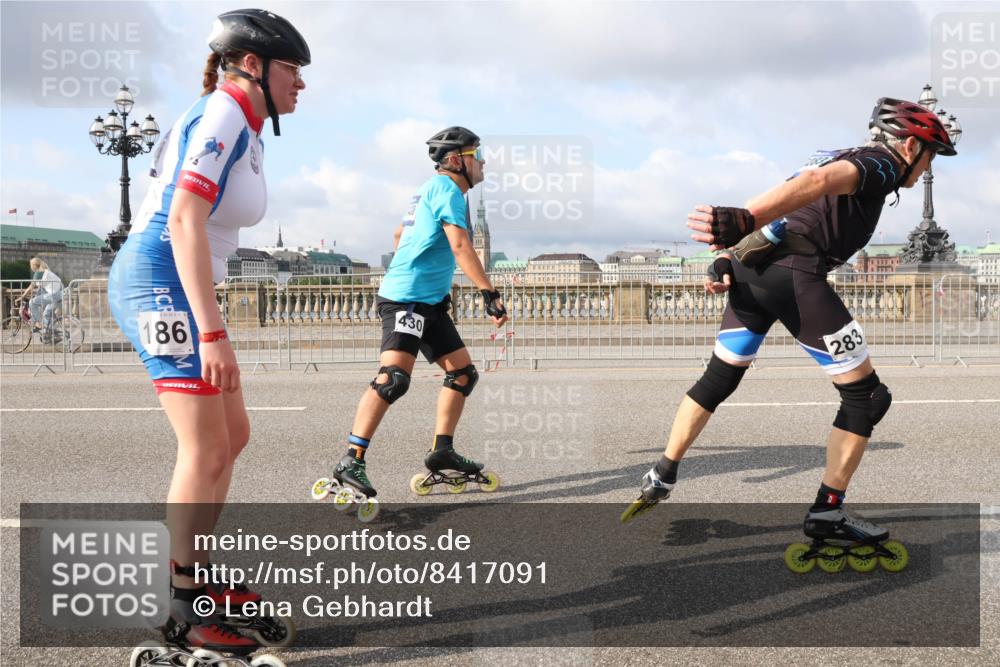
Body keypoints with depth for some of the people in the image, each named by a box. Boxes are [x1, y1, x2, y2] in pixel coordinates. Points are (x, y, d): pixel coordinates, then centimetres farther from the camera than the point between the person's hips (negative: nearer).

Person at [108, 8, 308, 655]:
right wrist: (213, 333, -27)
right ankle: (187, 607, 4)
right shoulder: (222, 117, -14)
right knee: (207, 452, -8)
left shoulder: (245, 130, 15)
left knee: (233, 437, 13)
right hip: (158, 283, -10)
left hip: (180, 291, 10)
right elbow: (183, 223, -24)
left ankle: (194, 571, 26)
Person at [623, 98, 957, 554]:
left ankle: (660, 478, 28)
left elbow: (777, 207, 21)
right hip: (794, 275, -9)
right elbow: (820, 180, -21)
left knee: (719, 379, 24)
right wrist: (743, 222, -37)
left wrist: (728, 258, 14)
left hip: (749, 270, 9)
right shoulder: (879, 164, 1)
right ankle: (827, 513, 9)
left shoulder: (839, 155, 29)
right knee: (866, 396, 4)